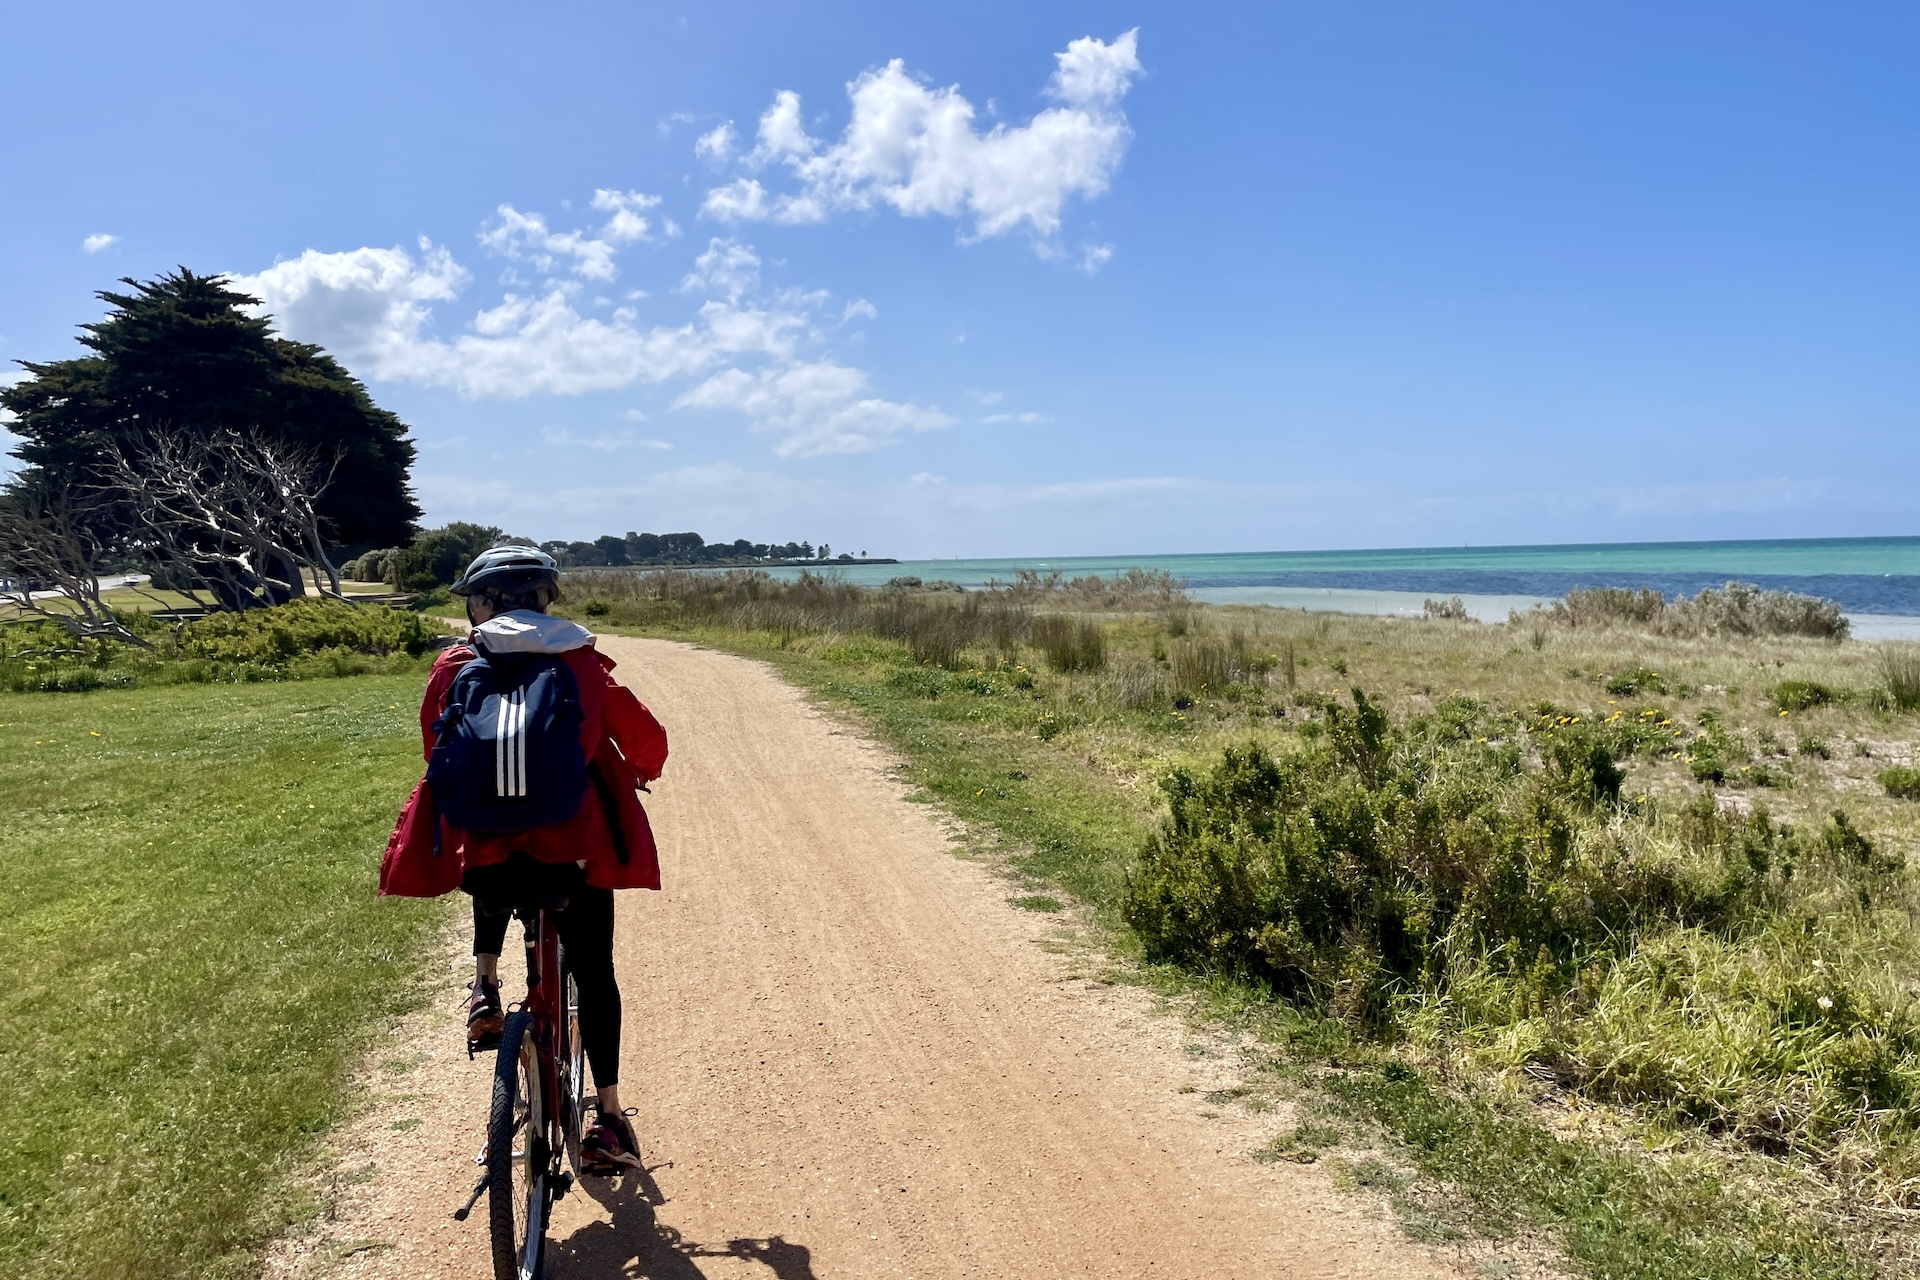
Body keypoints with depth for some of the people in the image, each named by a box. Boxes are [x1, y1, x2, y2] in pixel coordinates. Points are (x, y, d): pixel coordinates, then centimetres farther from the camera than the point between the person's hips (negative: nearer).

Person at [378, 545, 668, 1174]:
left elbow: (437, 752, 15)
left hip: (480, 854, 2)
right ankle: (608, 1118, 18)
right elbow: (647, 738, 4)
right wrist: (638, 772, 27)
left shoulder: (452, 669, 3)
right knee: (594, 975, 16)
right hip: (574, 851, -1)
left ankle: (484, 989, 21)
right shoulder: (582, 666, -1)